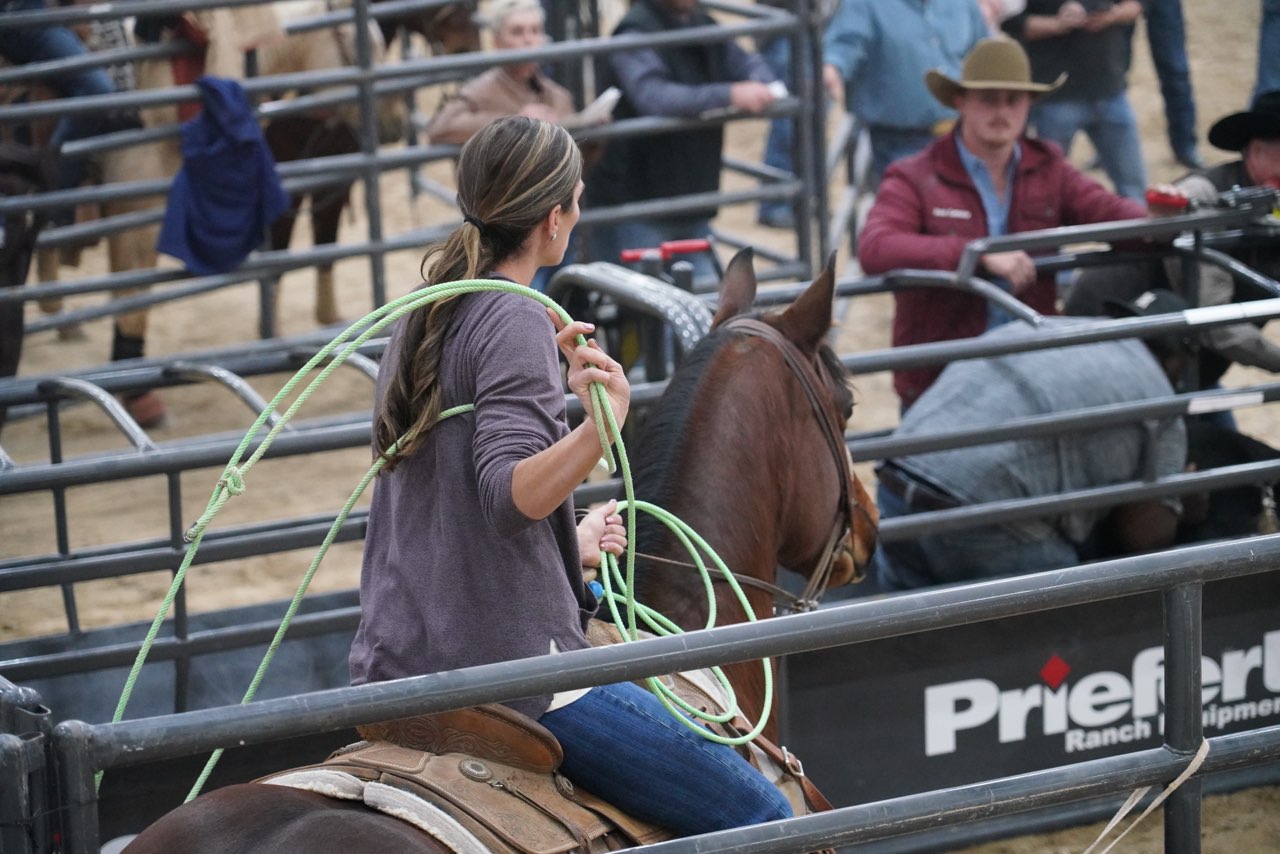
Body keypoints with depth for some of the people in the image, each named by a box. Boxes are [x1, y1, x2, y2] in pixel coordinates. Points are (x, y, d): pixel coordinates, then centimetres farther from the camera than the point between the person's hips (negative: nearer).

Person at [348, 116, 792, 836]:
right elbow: (510, 493, -28)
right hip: (508, 661, -10)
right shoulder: (517, 321, -14)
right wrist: (602, 424, -43)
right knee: (761, 815, -7)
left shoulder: (423, 322, 14)